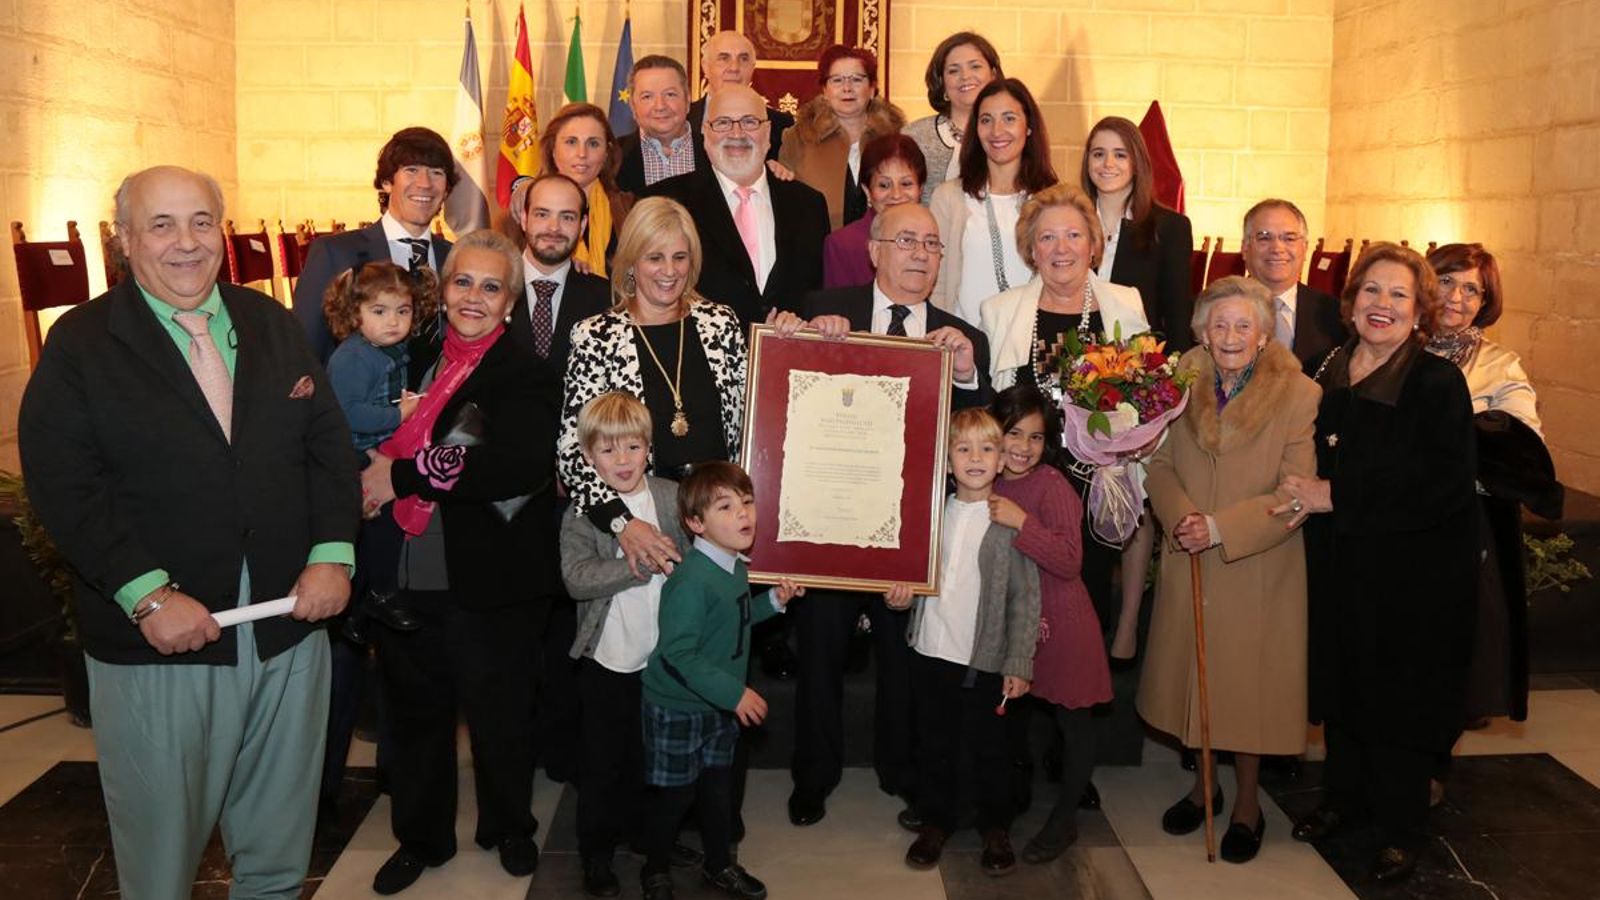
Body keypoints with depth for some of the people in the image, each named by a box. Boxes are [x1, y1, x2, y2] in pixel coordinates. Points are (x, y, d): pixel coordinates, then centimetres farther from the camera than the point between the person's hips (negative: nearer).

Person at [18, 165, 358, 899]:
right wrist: (149, 597, -20)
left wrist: (333, 555, -8)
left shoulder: (273, 326, 7)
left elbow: (329, 445, 5)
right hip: (156, 642, -3)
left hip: (289, 625, 4)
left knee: (280, 841, 19)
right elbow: (63, 485, -12)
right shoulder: (80, 344, -5)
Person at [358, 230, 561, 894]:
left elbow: (516, 468, -28)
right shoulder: (422, 362, 7)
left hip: (488, 584, -5)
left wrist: (402, 474, -21)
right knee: (415, 712, 19)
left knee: (499, 715, 13)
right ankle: (421, 836, 38)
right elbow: (385, 441, 22)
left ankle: (510, 828, 37)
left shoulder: (524, 376, -12)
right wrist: (377, 472, -2)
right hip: (409, 575, 5)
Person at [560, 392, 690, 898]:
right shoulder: (580, 512, -9)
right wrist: (640, 565, -25)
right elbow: (576, 578, -21)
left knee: (655, 755, 18)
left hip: (664, 656, 3)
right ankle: (596, 855, 25)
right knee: (603, 761, 8)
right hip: (608, 660, -3)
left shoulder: (672, 497, -3)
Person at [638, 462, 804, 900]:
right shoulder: (691, 580, -28)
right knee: (675, 794, 8)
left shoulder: (735, 566, 1)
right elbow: (678, 652, -30)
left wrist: (773, 601, 4)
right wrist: (734, 693, -29)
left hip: (720, 705, 8)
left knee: (718, 786, 20)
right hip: (677, 710, -8)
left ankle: (720, 865, 40)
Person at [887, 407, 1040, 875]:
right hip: (931, 650, 4)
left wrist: (1018, 664, -12)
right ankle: (935, 822, 32)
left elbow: (1026, 598, -9)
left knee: (987, 748, 10)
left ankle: (996, 828, 28)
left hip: (984, 660, -4)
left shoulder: (1011, 520, -9)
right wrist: (902, 591, -3)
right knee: (934, 745, 15)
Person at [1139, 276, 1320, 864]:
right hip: (1188, 564, 4)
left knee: (1248, 682, 6)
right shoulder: (1183, 386, 2)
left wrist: (1220, 528, -21)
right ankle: (1203, 783, 36)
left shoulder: (1299, 395, -10)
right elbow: (1160, 464, 5)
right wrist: (1180, 515, -15)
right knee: (1195, 676, 14)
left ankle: (1247, 803, 26)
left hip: (1256, 569, -3)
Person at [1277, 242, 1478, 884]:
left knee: (1401, 696, 6)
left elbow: (1444, 485, -22)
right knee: (1340, 684, 15)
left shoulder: (1439, 384, -12)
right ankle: (1343, 795, 36)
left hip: (1414, 574, -5)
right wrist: (1307, 497, -3)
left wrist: (1336, 494, -23)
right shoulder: (1326, 374, 4)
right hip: (1338, 566, 5)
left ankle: (1400, 829, 23)